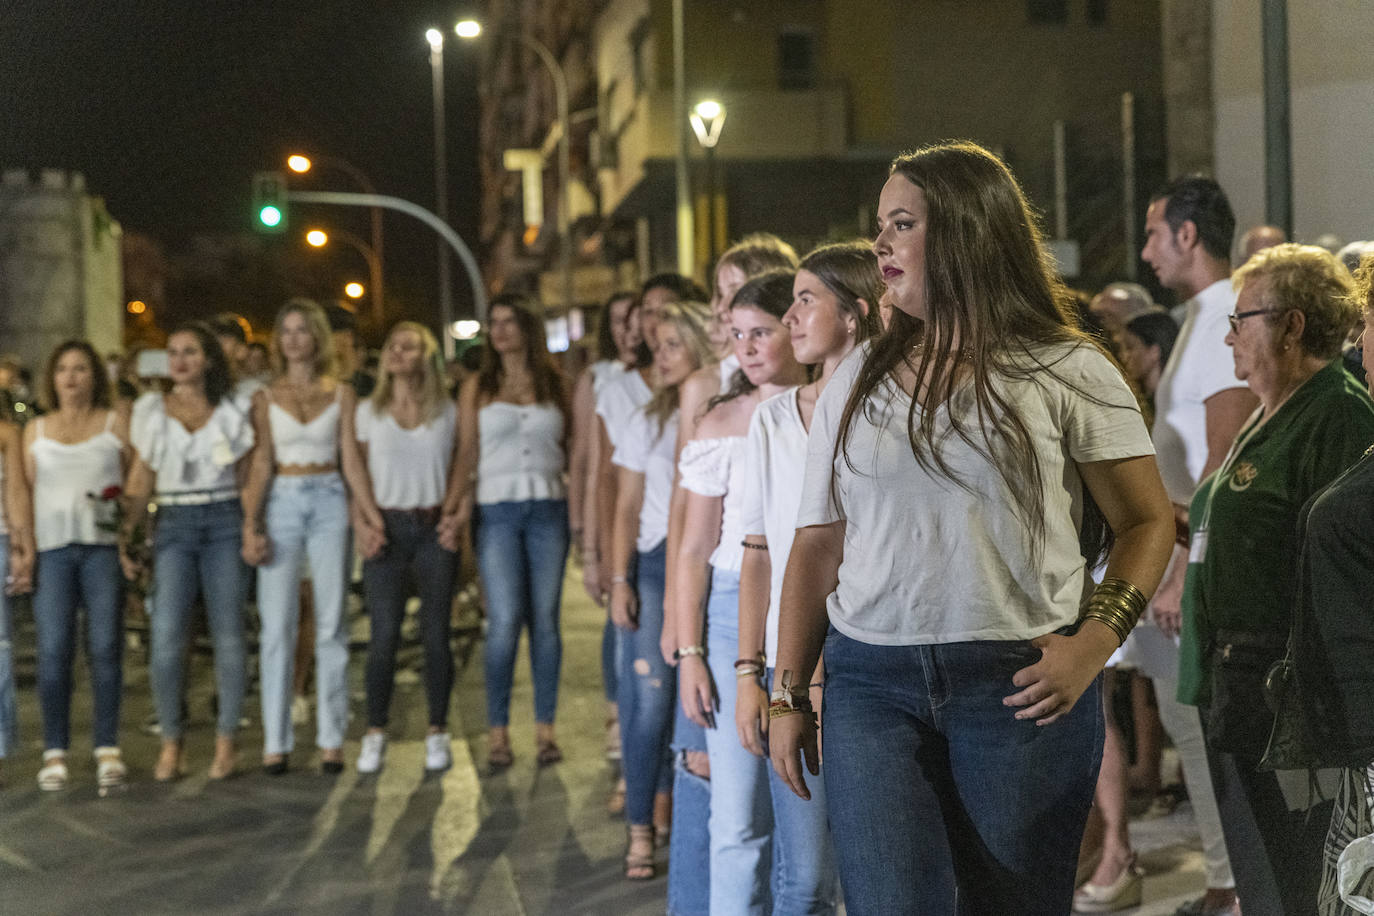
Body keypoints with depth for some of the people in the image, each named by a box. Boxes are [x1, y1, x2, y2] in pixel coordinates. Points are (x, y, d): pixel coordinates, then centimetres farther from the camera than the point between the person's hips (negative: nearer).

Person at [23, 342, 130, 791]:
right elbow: (26, 492, 16)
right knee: (53, 650, -6)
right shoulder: (36, 430, 17)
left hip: (104, 546, -1)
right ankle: (55, 752, 0)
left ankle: (108, 749, 1)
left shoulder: (116, 423, 10)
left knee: (104, 647, -5)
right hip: (52, 547, 2)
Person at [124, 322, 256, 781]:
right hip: (174, 524, 0)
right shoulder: (150, 411, 10)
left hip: (224, 522, 0)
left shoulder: (231, 413, 8)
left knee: (228, 636, -1)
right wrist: (127, 534, 0)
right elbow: (140, 482, 9)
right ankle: (170, 743, 1)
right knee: (167, 639, -11)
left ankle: (226, 742, 8)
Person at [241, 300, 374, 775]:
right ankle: (275, 740, 4)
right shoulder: (266, 396, 6)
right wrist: (250, 525, -8)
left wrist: (373, 512, -9)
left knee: (330, 624, 1)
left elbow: (350, 459, 3)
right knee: (277, 626, -1)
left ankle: (331, 737, 8)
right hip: (281, 505, 0)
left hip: (329, 504, 0)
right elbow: (261, 464, 1)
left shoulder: (341, 393, 7)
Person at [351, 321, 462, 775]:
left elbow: (459, 470, 11)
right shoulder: (367, 411, 7)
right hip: (387, 528, 0)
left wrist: (454, 517, -3)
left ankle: (437, 731, 12)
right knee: (384, 635, -5)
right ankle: (375, 733, 7)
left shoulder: (447, 412, 8)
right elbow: (357, 476, 7)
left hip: (434, 529, 1)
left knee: (436, 634, 1)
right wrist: (361, 524, -5)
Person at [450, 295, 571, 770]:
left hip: (548, 508, 1)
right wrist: (462, 497, -11)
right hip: (496, 511, -1)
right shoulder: (477, 388, 10)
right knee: (505, 620, -10)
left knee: (545, 619, 2)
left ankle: (545, 727, 9)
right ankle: (497, 730, 0)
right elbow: (467, 452, 6)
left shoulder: (555, 385, 12)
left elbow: (571, 449, 14)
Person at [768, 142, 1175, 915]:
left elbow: (1149, 520, 0)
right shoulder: (858, 380, 11)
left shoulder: (1065, 372, 0)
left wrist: (1094, 644, -14)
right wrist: (789, 693, 8)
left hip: (1019, 685, -2)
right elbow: (820, 541, 11)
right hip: (870, 681, 3)